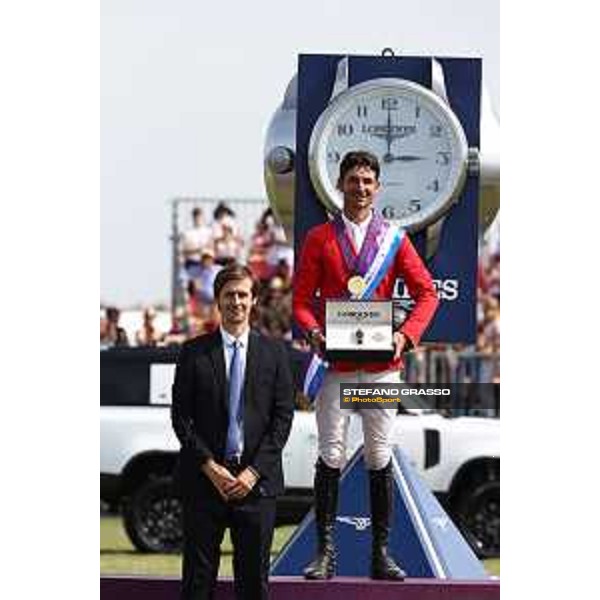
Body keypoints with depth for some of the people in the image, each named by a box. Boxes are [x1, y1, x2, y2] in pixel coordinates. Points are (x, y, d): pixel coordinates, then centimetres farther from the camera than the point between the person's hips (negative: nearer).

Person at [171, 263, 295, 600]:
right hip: (204, 480, 0)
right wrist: (210, 468, -9)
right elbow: (181, 417, 1)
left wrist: (254, 471, -8)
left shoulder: (274, 353, 6)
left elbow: (283, 417, 2)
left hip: (257, 482, 0)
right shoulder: (194, 352, 5)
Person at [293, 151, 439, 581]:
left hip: (381, 363, 1)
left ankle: (381, 553, 7)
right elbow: (302, 298, 5)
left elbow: (426, 292, 5)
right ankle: (326, 552, -1)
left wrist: (407, 334, -10)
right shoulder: (319, 239, 7)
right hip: (335, 363, -1)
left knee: (380, 458, 3)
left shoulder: (394, 238, 9)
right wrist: (313, 331, -15)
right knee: (331, 456, -4)